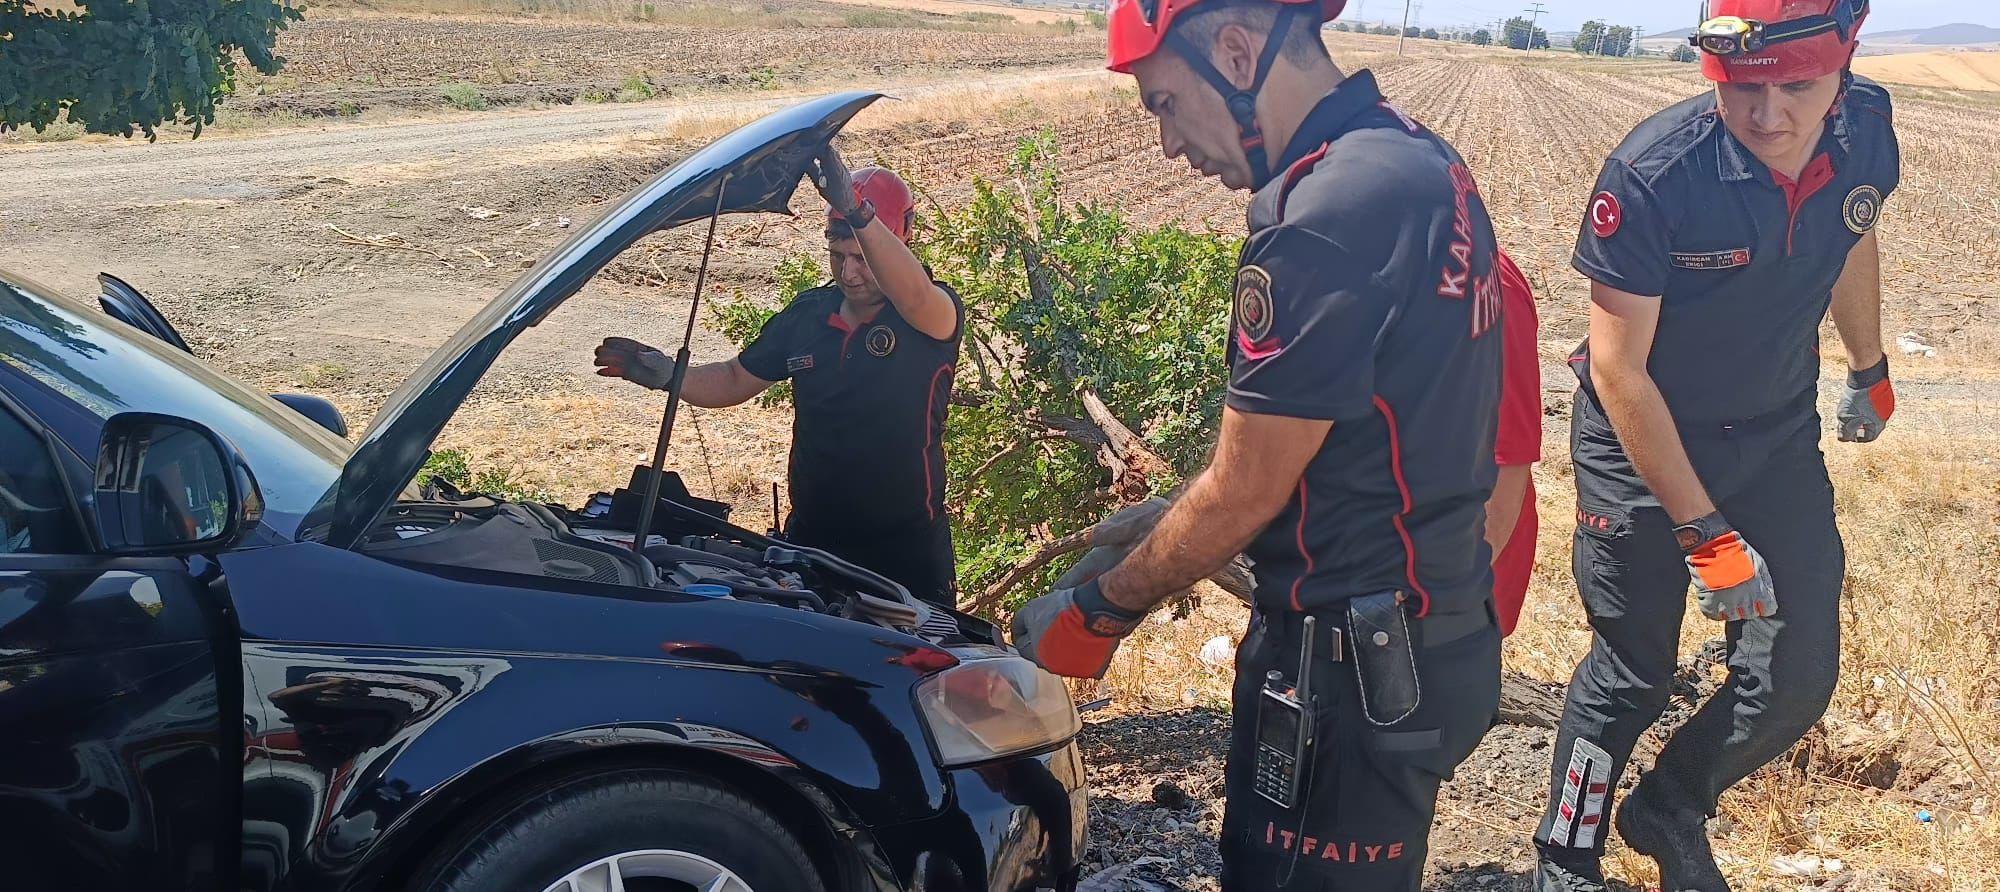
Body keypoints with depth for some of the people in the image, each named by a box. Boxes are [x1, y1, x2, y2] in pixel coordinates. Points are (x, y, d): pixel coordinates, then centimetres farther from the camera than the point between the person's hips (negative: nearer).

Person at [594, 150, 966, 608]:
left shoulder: (936, 314, -14)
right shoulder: (807, 314, 4)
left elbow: (915, 298, -39)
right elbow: (736, 380, 14)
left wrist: (857, 212, -52)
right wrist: (667, 375, -5)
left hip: (906, 553, -5)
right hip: (808, 539, 5)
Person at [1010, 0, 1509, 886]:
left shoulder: (1328, 214, -24)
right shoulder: (1421, 163, 6)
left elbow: (1241, 497, -18)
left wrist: (1097, 610, -4)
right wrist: (1149, 510, 18)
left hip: (1355, 670, -9)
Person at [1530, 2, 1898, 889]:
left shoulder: (1866, 130, -13)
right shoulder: (1654, 174, -29)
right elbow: (1617, 367, -23)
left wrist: (1869, 368, 25)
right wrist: (1702, 530, -22)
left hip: (1778, 439, 5)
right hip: (1643, 443, -5)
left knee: (1797, 676, 3)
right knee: (1634, 674, 4)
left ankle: (1668, 811, 29)